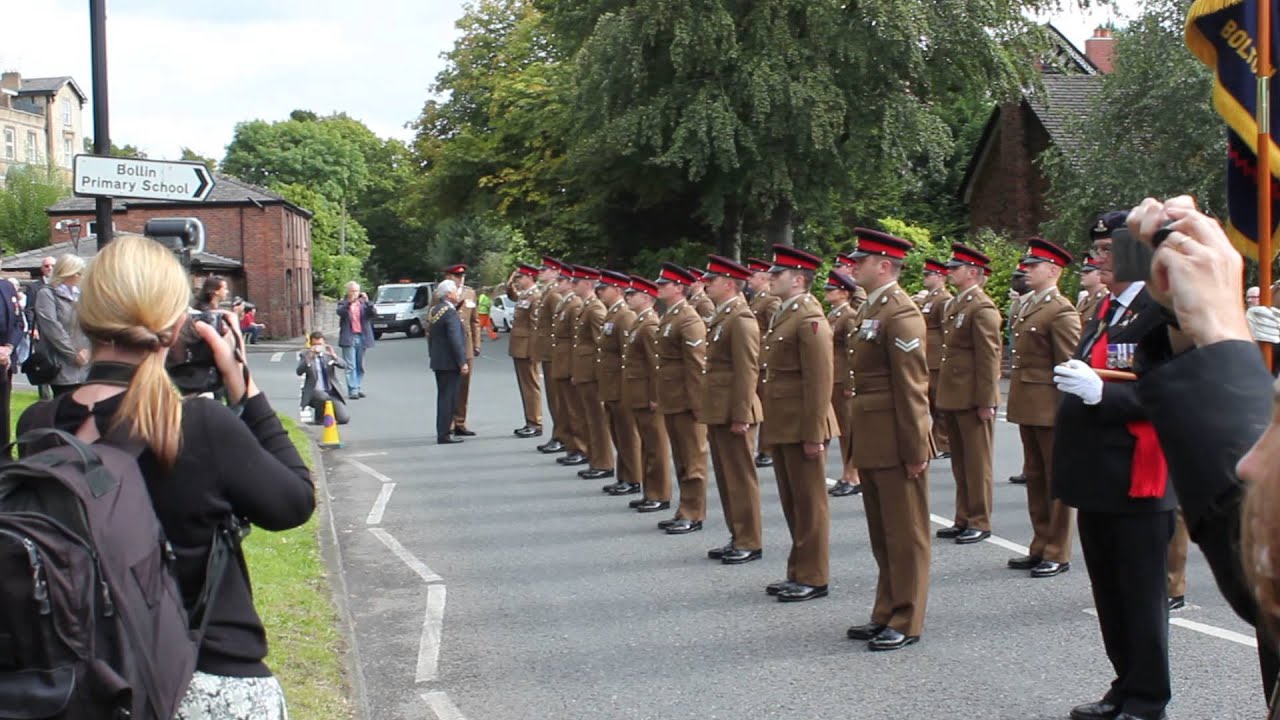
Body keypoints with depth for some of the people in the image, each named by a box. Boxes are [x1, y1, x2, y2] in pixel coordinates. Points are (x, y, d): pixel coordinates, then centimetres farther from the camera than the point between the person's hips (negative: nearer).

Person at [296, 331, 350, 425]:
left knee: (344, 419, -13)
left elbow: (343, 366, -6)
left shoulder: (328, 353, 8)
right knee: (324, 398, -39)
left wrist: (334, 356, -23)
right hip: (314, 392, -3)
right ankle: (320, 418, -7)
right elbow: (299, 372, -16)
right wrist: (309, 357, -29)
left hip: (332, 392, 3)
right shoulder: (305, 355, 0)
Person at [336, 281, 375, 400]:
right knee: (350, 366, -7)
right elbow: (340, 312, -16)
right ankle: (353, 390, -10)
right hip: (349, 338, -3)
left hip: (362, 337, 3)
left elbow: (374, 314, -4)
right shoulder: (343, 303, 5)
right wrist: (349, 302, -30)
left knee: (360, 366, 8)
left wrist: (367, 301, -18)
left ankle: (359, 389, 14)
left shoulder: (364, 303, 10)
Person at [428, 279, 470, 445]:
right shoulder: (450, 313, -17)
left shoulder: (434, 310, 11)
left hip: (437, 361, 9)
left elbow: (430, 335, 17)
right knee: (448, 397, -5)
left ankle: (443, 431, 23)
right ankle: (445, 434, -4)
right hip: (450, 362, -9)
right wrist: (462, 362, -19)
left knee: (443, 396, 16)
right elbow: (455, 340, -22)